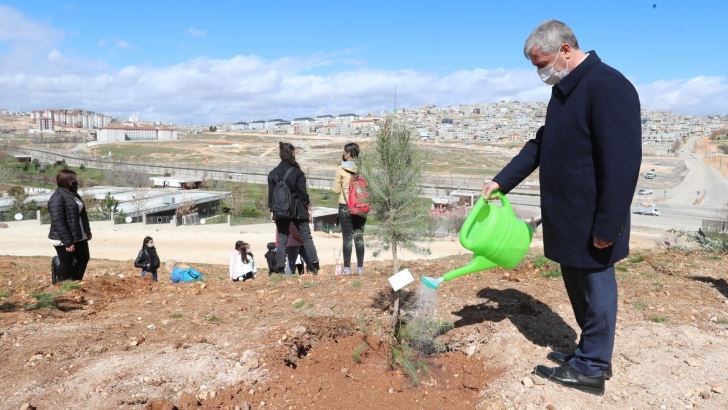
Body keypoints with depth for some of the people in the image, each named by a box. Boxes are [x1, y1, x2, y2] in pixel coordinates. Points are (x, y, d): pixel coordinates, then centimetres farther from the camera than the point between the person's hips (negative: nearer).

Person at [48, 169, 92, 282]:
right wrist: (67, 242, -26)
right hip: (64, 240, -9)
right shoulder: (57, 198, -20)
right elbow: (58, 222, -25)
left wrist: (87, 230, 16)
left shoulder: (73, 194, 10)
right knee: (66, 264, 3)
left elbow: (82, 214, 18)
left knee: (84, 259, 18)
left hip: (79, 237, 9)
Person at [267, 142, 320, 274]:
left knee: (282, 241, 7)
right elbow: (303, 193, -8)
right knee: (306, 238, 6)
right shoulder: (297, 172, -8)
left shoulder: (273, 173, 1)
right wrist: (308, 208, 2)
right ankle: (315, 267, 6)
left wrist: (272, 211, 10)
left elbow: (271, 195, 4)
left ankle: (281, 270, 6)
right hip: (298, 210, -2)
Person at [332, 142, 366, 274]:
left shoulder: (341, 169, -10)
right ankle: (360, 267, 15)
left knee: (347, 238, 5)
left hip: (345, 207, -2)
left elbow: (336, 190, -2)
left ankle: (347, 268, 9)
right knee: (359, 237, 10)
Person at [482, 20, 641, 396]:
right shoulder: (564, 91, 12)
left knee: (595, 288, 4)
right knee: (577, 286, 18)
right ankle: (590, 351, 34)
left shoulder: (607, 86, -19)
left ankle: (590, 369, 18)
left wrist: (607, 225, -22)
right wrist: (502, 181, 12)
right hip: (567, 217, 9)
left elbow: (622, 162, -23)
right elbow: (540, 146, 19)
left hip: (591, 223, -9)